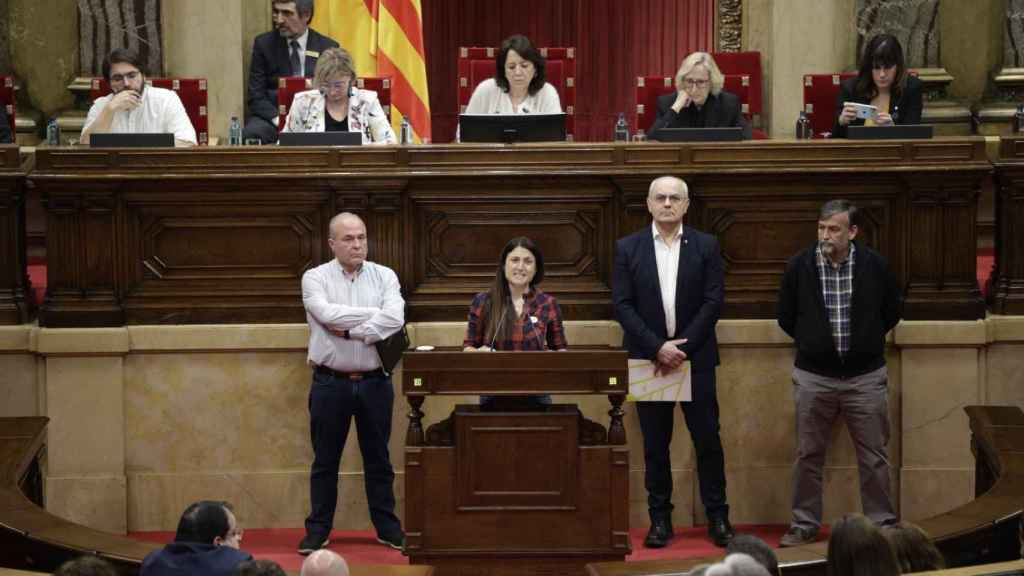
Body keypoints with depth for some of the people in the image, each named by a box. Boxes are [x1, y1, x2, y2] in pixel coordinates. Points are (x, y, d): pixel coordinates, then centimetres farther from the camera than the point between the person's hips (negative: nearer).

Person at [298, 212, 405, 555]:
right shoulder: (316, 278, -2)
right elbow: (328, 315, -20)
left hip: (375, 382, 1)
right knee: (325, 461, 6)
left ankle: (387, 528, 19)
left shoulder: (384, 276, 3)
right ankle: (318, 530, 14)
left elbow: (395, 319, -13)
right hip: (331, 383, -1)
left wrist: (349, 331, -16)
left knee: (378, 458, 10)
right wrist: (374, 314, -12)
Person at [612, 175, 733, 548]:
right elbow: (622, 305, -3)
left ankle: (718, 518, 8)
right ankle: (660, 520, 11)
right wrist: (658, 348, -13)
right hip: (648, 359, 0)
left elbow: (713, 302, -3)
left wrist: (682, 347, -12)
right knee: (655, 444, 5)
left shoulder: (706, 246, 2)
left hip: (695, 358, 0)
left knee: (707, 439, 1)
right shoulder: (628, 248, 2)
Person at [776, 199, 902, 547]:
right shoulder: (799, 266, -6)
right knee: (808, 455, 7)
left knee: (873, 456, 6)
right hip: (813, 377, 1)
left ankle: (882, 524, 16)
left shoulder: (875, 265, -7)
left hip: (866, 377, -1)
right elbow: (786, 316, 8)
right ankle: (804, 525, 18)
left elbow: (893, 310, 9)